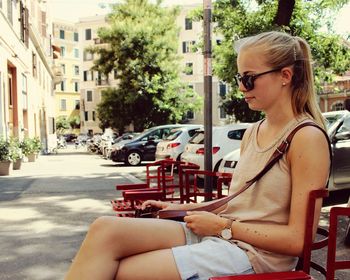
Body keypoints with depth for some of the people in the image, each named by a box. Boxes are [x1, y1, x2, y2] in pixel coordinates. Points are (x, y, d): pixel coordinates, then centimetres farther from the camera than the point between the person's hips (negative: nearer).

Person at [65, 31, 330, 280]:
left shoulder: (307, 138, -11)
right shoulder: (252, 133, 15)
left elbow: (298, 239, -14)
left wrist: (223, 226, -12)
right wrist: (178, 208, 11)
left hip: (255, 253, -7)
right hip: (216, 235, 7)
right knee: (106, 229, -16)